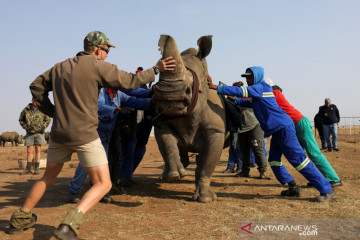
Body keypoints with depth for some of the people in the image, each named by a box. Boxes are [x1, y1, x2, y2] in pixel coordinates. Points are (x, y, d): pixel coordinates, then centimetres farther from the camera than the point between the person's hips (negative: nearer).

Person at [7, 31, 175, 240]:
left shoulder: (60, 67, 12)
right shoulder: (97, 65, -7)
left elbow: (36, 86, 17)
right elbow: (129, 82, -5)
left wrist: (52, 111, 18)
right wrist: (156, 69, 4)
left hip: (59, 133, 7)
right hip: (84, 135, -7)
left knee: (49, 177, 26)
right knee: (103, 184, 1)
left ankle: (21, 219, 32)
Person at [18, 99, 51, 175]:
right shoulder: (26, 110, 1)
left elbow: (47, 120, 4)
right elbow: (21, 120, 13)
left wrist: (42, 127, -7)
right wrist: (25, 127, 1)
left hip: (39, 133, -1)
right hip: (29, 133, 1)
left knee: (38, 150, -1)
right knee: (29, 151, 2)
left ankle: (37, 168, 3)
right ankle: (28, 169, 8)